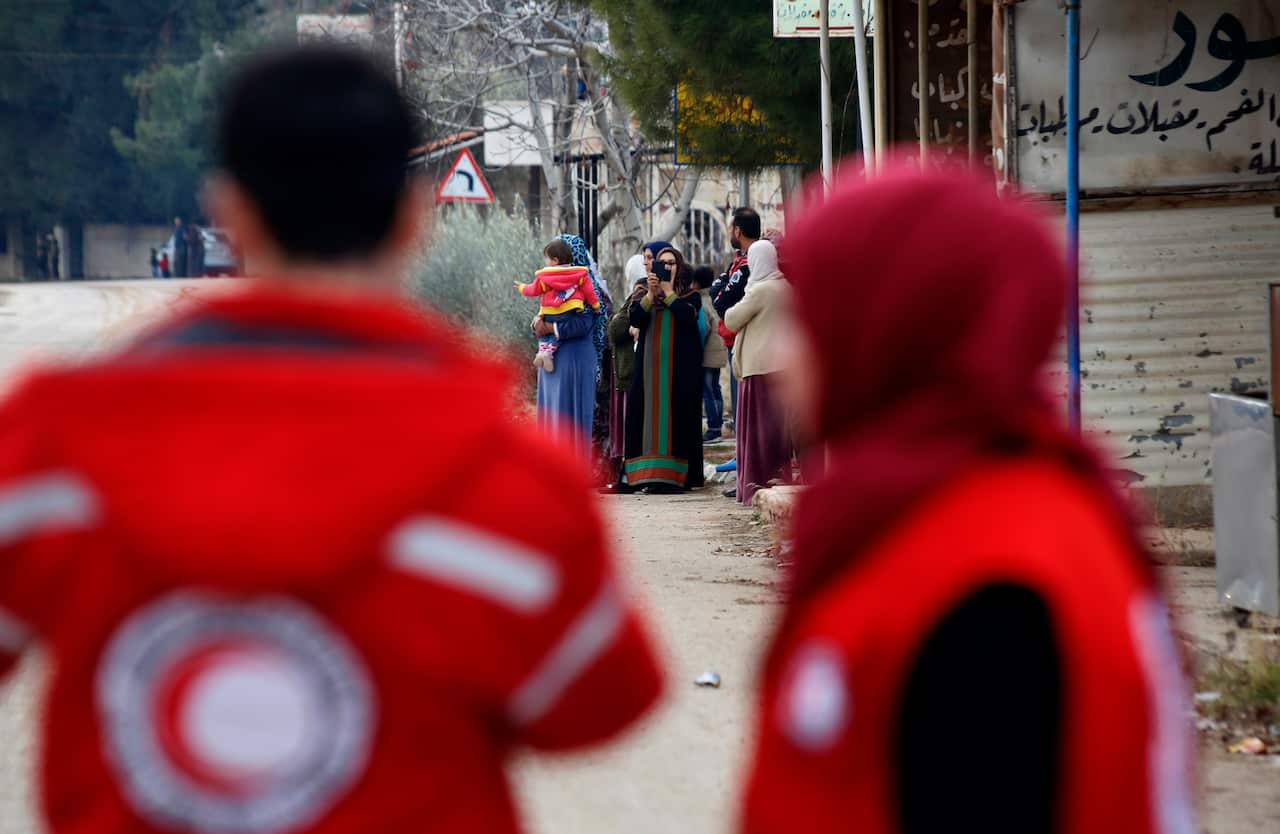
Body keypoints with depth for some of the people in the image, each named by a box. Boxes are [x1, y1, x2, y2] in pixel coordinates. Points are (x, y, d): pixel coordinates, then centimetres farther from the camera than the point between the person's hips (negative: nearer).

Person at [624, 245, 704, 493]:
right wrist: (650, 293, -14)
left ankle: (677, 474, -5)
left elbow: (688, 315, -15)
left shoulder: (690, 295, 6)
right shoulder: (645, 295, 13)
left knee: (677, 415, -5)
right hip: (651, 365, 2)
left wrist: (668, 291, -7)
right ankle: (652, 474, -4)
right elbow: (635, 319, -4)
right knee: (651, 415, -3)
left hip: (680, 367, -2)